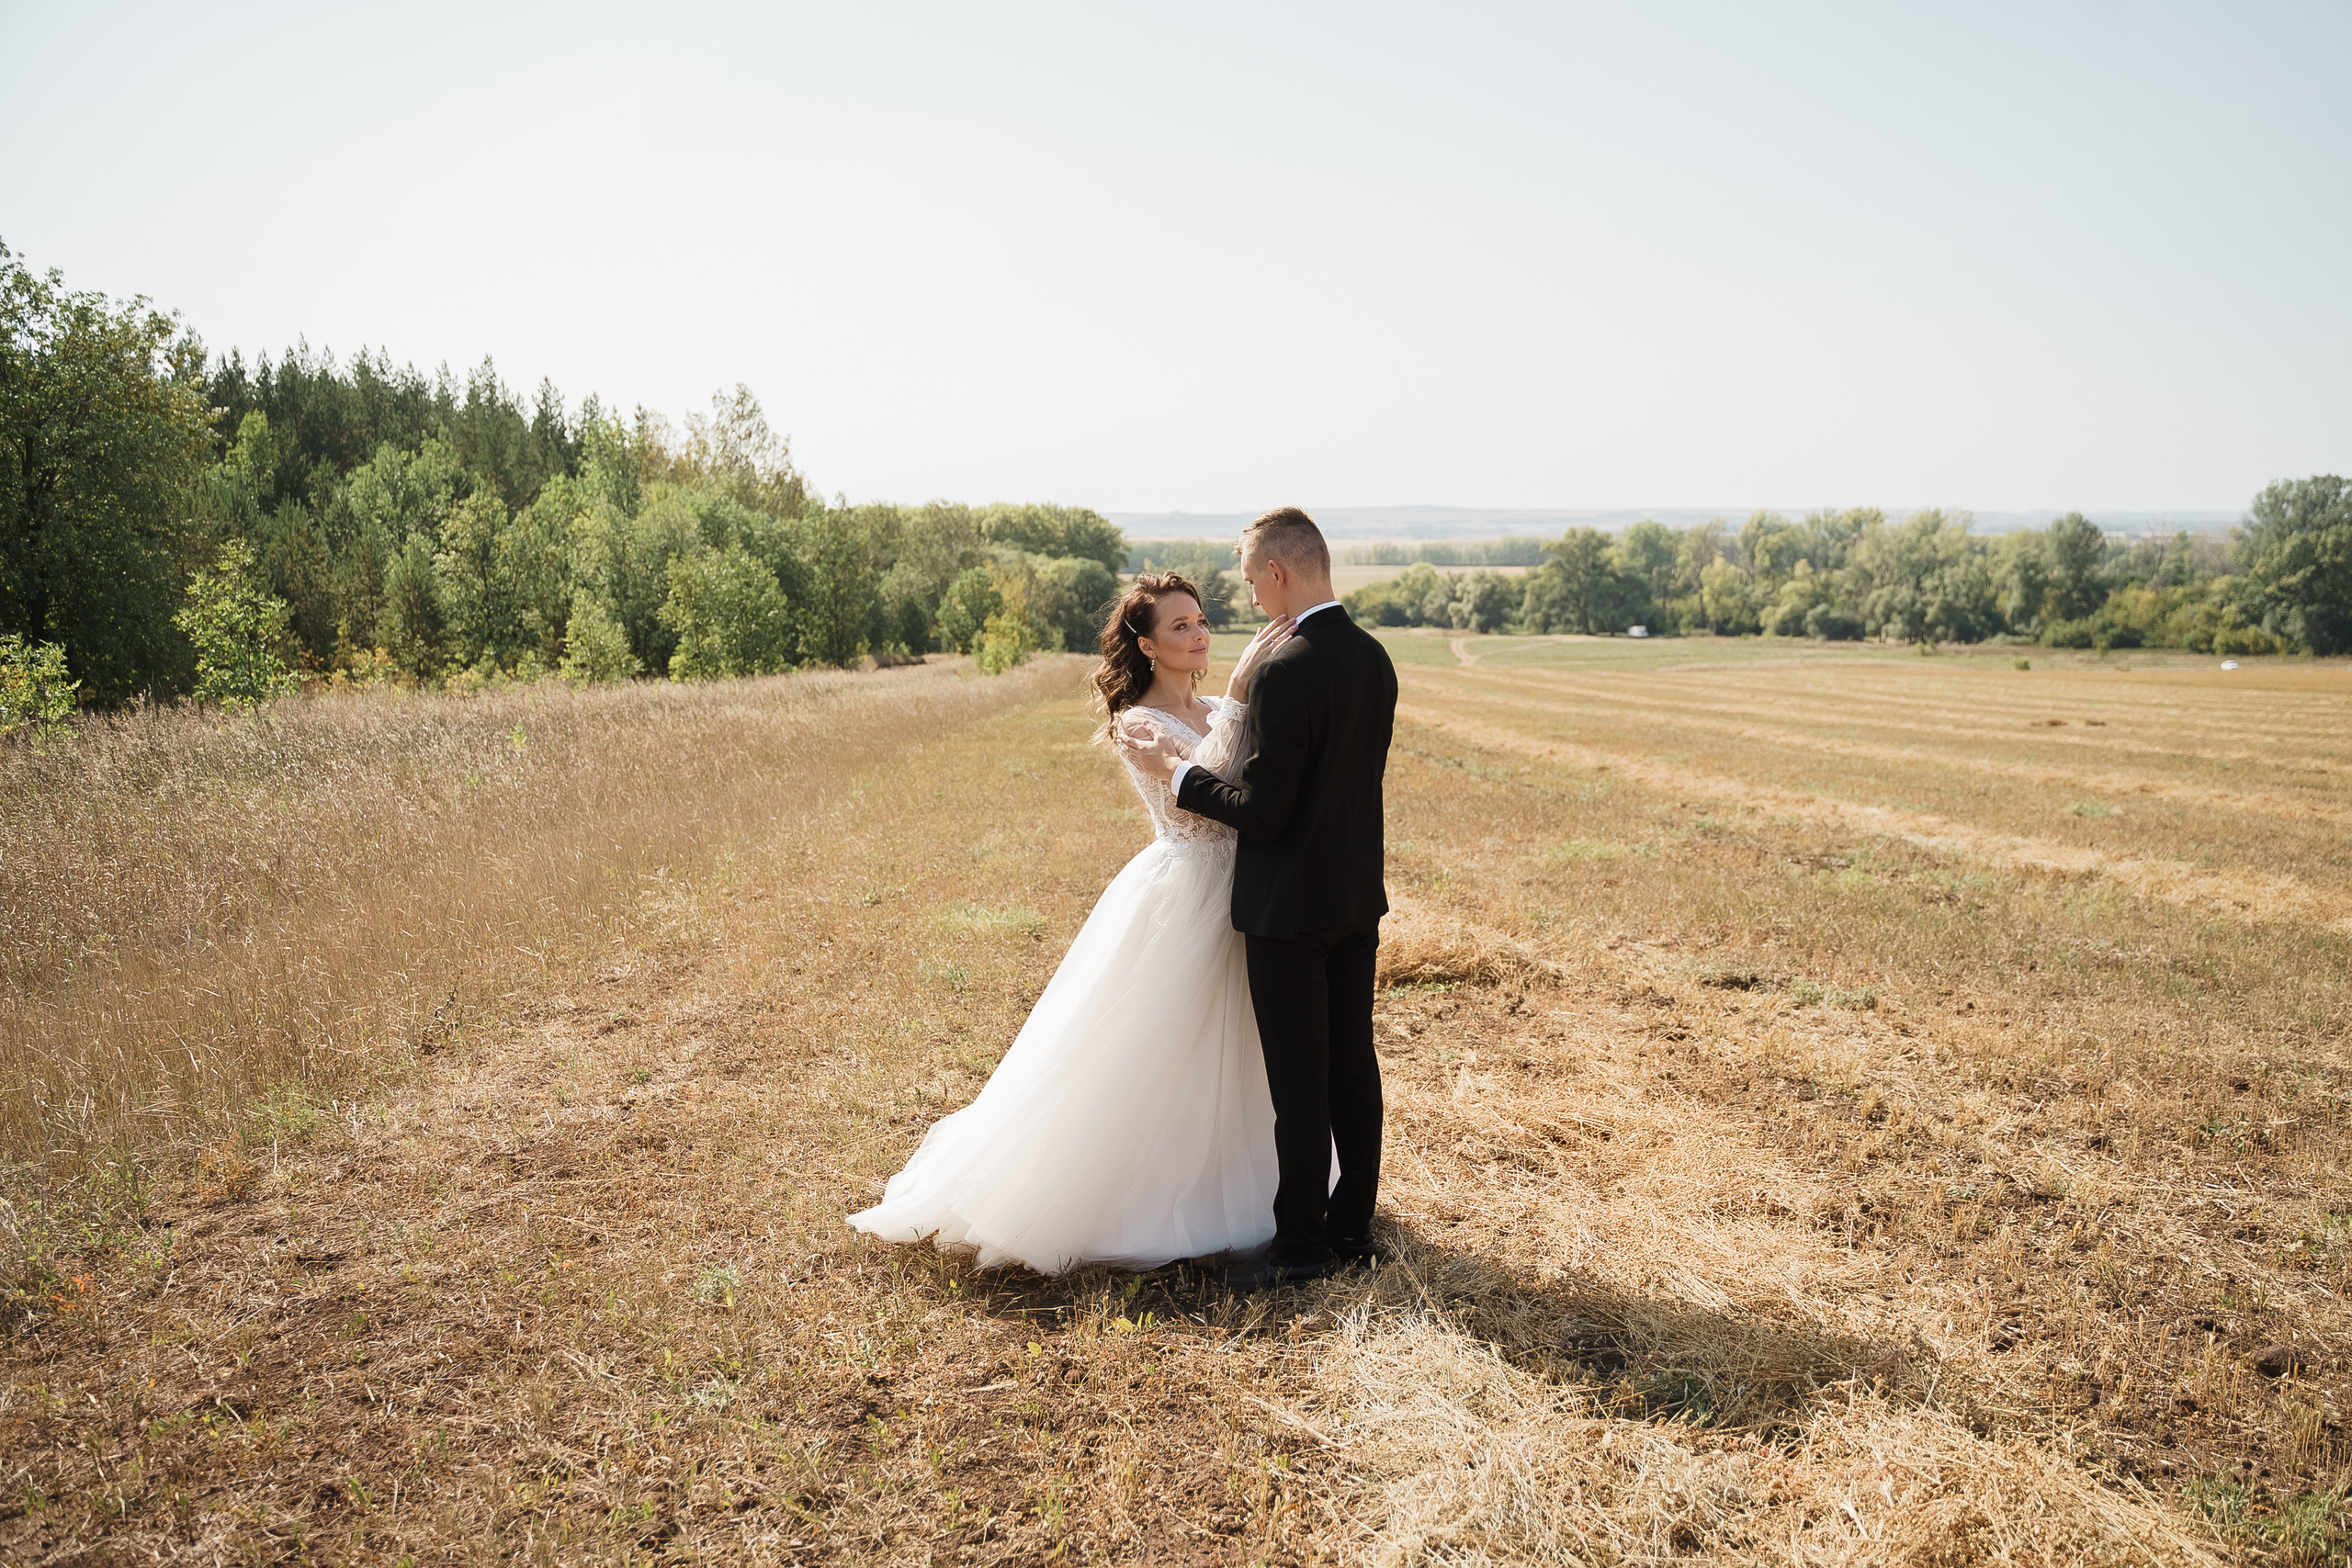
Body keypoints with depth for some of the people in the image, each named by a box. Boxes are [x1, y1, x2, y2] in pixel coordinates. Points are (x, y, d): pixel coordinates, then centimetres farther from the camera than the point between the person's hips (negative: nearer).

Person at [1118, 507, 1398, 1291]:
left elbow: (1260, 810, -21)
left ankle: (1302, 1244, 15)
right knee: (1352, 1065, 16)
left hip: (1290, 908, -8)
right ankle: (1353, 1225, 27)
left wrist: (1173, 766, -8)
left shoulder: (1284, 671, -22)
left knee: (1299, 1083, 3)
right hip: (1358, 897, 8)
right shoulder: (1373, 657, 4)